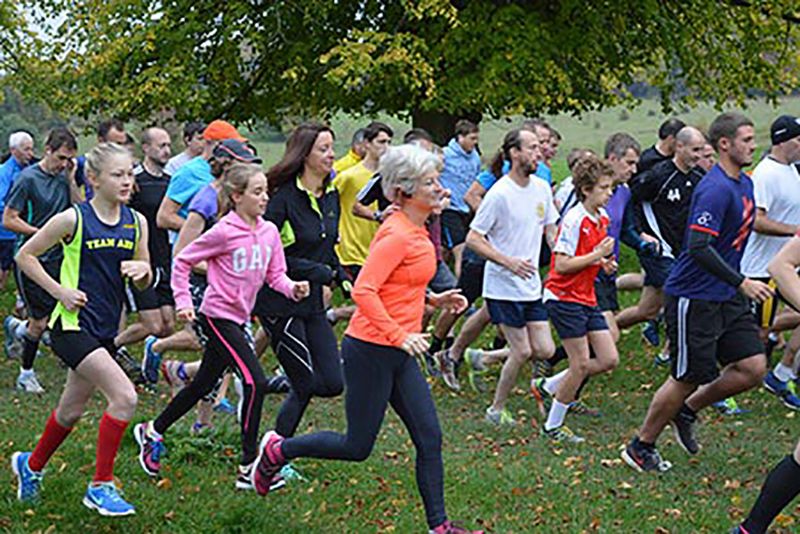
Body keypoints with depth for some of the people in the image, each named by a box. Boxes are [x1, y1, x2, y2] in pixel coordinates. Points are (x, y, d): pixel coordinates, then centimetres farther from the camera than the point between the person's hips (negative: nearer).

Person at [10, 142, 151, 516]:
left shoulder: (136, 222, 4)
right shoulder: (73, 220, -12)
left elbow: (145, 282, 13)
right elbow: (25, 256, -3)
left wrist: (142, 270, -10)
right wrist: (60, 291, -11)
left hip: (104, 330, 7)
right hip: (73, 325, -7)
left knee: (72, 411, 18)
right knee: (124, 397, -19)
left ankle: (31, 465, 44)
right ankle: (101, 486, -7)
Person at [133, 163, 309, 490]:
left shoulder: (269, 232, 3)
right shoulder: (224, 232, -15)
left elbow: (275, 275, 8)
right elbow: (183, 261, -7)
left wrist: (293, 289, -12)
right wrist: (183, 301, -13)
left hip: (238, 319, 8)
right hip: (218, 316, -8)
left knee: (204, 384, 19)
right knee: (256, 382, -17)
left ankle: (152, 431, 38)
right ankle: (249, 468, -11)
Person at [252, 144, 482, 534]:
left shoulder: (416, 232, 11)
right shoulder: (397, 235, -19)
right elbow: (364, 290, -26)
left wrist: (432, 300, 11)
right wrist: (399, 336, -28)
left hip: (398, 353, 9)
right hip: (371, 350, -9)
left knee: (429, 438, 5)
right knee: (357, 447, 3)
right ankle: (278, 450, 22)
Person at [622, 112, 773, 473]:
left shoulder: (744, 184, 11)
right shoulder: (715, 189, -20)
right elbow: (699, 248, -27)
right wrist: (741, 283, -26)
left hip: (726, 297, 9)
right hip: (693, 298, -9)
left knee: (753, 368, 0)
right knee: (688, 378, -1)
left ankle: (687, 411, 21)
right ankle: (641, 447, 18)